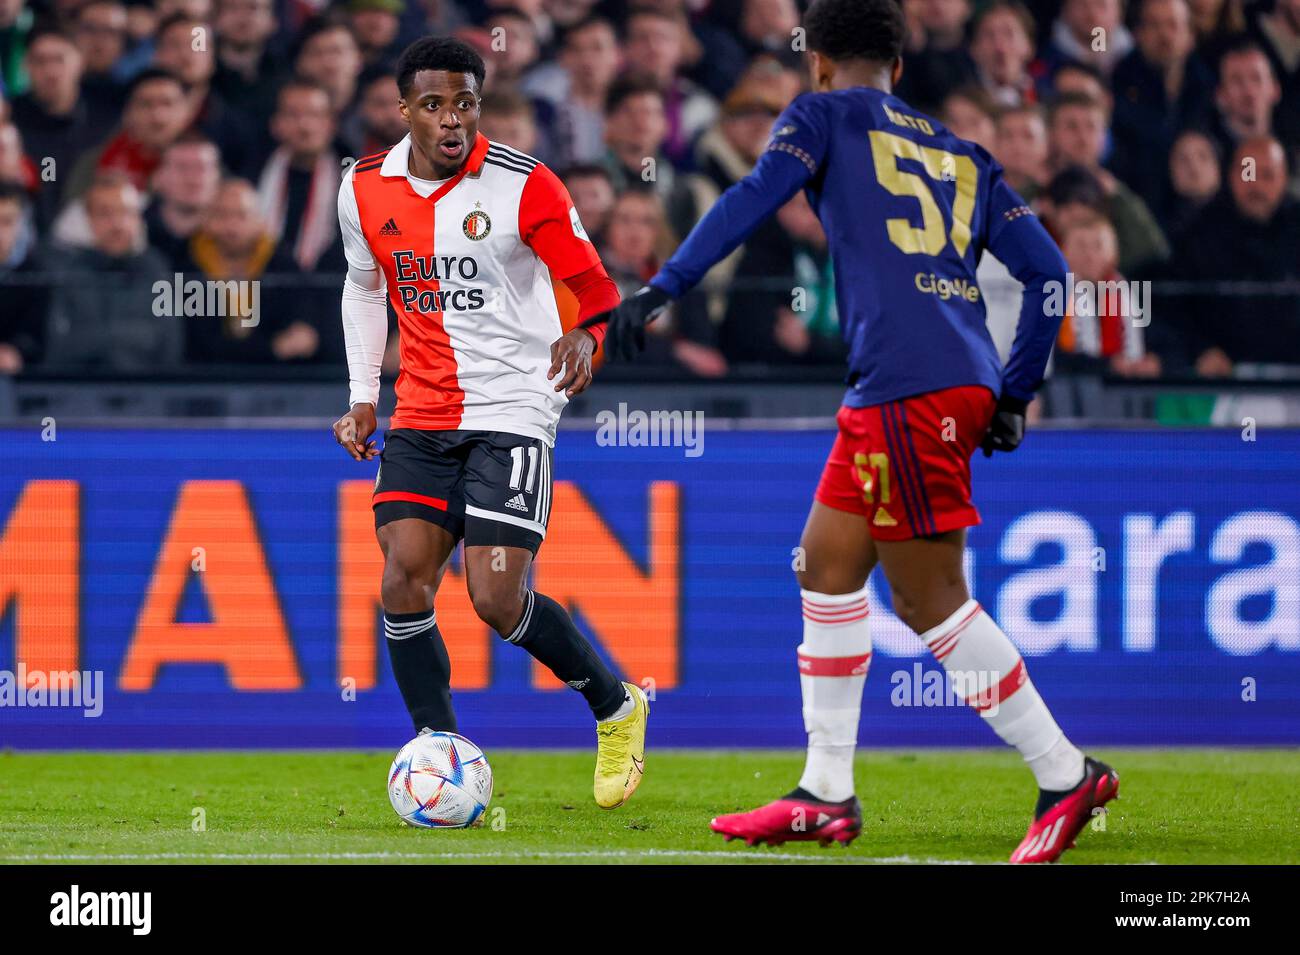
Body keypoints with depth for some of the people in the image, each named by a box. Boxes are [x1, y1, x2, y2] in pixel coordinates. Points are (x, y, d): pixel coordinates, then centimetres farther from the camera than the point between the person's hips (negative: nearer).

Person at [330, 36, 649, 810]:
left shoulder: (523, 186, -10)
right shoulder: (366, 190, 3)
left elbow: (597, 291, -8)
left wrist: (586, 340, -31)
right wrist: (363, 396, 16)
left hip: (512, 412, -5)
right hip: (420, 418, 5)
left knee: (498, 599, -13)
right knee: (404, 580, -10)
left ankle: (618, 708, 12)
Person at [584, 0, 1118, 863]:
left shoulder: (828, 114, 8)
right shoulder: (961, 156, 24)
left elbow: (752, 200, -9)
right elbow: (1047, 270, 17)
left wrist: (662, 290, -14)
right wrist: (1017, 395, 21)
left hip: (907, 387, -7)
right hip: (965, 384, 7)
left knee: (931, 600, -3)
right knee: (828, 567, 14)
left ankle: (1067, 776, -2)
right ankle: (826, 797, 15)